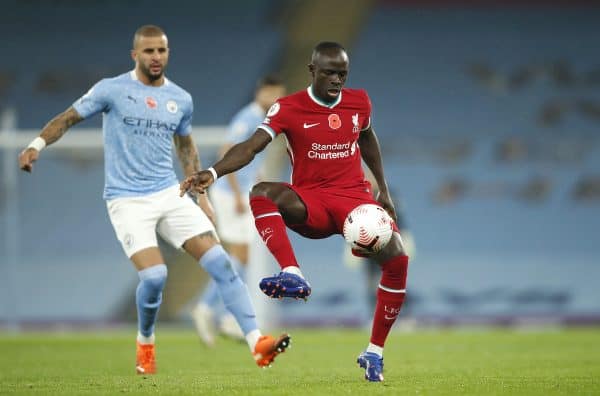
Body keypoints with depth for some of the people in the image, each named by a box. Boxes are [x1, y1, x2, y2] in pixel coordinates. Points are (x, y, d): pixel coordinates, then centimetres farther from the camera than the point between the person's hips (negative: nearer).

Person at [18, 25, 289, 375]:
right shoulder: (112, 90, -4)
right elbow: (68, 119, 1)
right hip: (127, 200, -4)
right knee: (154, 274, -20)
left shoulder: (181, 99, 9)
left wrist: (202, 197, 20)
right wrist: (38, 144, -17)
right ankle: (145, 343, 10)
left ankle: (257, 342, -9)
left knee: (220, 262, -9)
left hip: (170, 195, 4)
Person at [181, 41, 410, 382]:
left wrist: (384, 190, 25)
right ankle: (293, 276, -50)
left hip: (355, 195, 2)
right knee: (262, 193, -35)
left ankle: (374, 352, -4)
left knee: (397, 259, -20)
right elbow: (251, 147, -20)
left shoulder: (360, 102, 4)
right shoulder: (288, 108, -8)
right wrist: (213, 172, -38)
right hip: (310, 201, -2)